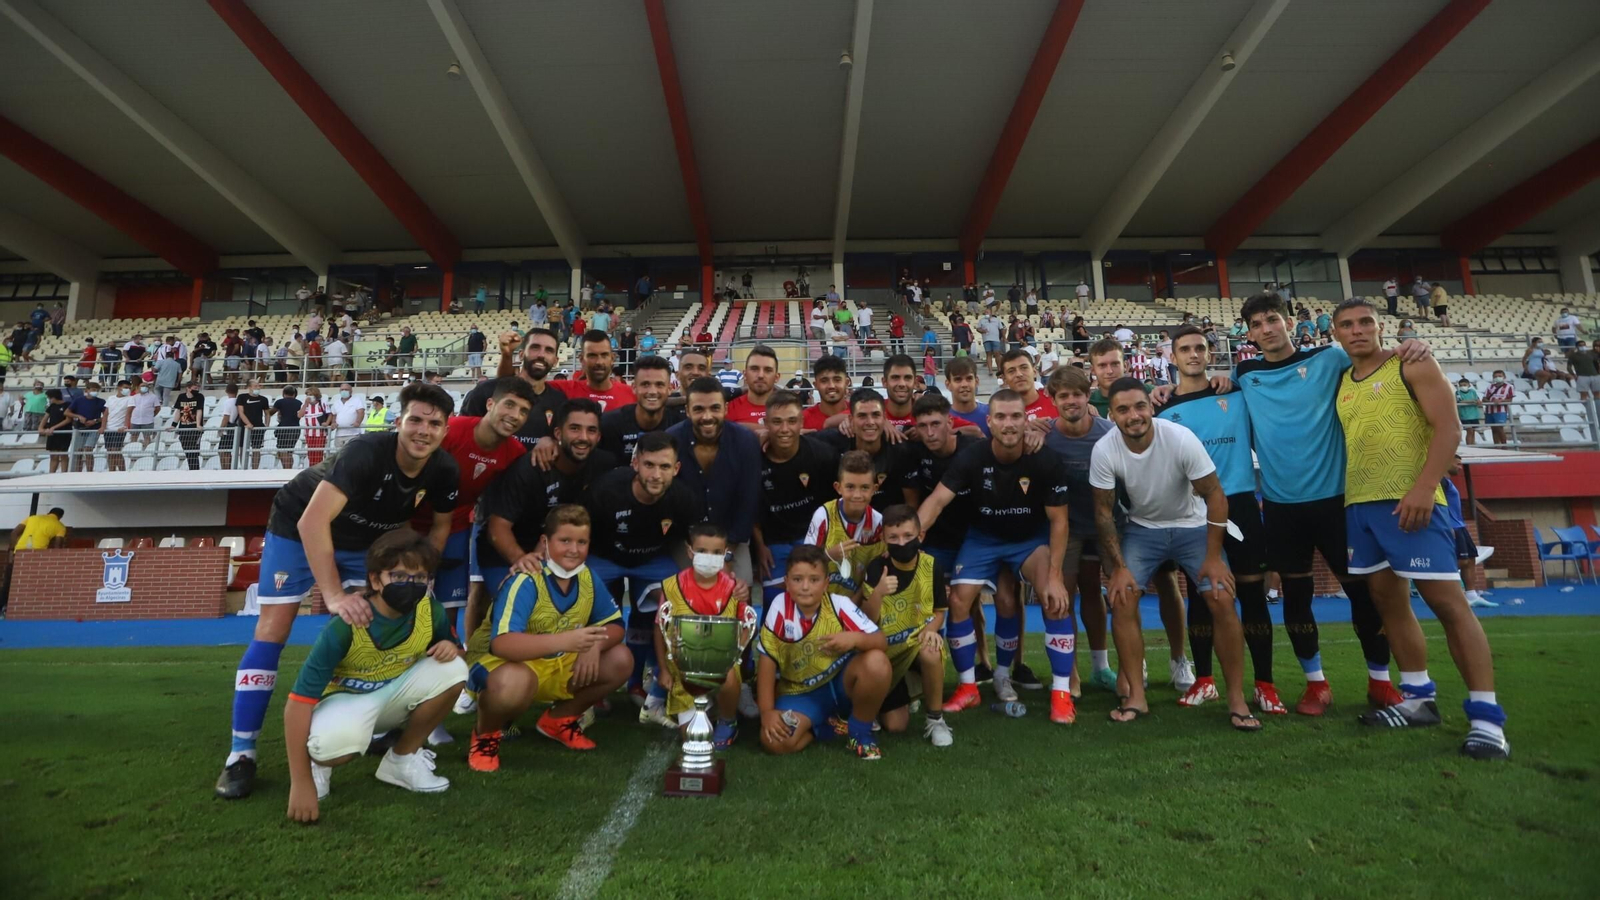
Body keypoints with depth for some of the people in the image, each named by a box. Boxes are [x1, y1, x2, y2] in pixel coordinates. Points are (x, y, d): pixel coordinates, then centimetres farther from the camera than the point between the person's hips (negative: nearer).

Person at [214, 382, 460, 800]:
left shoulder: (444, 470, -20)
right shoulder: (366, 452, -38)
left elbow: (440, 524, -1)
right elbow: (312, 521, -46)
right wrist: (334, 595, -49)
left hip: (362, 541, 5)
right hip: (298, 528, -5)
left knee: (368, 626, -3)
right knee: (272, 631, -9)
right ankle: (241, 754, 0)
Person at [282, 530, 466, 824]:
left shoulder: (430, 611, -18)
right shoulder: (346, 624, -29)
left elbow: (454, 652, 2)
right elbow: (299, 701, -27)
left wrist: (450, 648, -26)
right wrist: (301, 783, -28)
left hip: (394, 692, 4)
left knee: (452, 670, -24)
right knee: (337, 740, -40)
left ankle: (402, 757, -2)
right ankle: (319, 762, 2)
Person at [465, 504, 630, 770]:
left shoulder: (588, 579, -8)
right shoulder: (525, 581, -27)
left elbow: (614, 626, 0)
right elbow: (502, 644, -39)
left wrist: (594, 646, -24)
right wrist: (564, 640, -51)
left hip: (556, 665, 7)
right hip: (499, 660, -6)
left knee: (621, 660, -8)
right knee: (514, 683, -41)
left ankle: (559, 719, 15)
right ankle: (486, 733, -4)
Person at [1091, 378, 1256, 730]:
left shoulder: (1181, 438, -27)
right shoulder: (1104, 450, -23)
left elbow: (1215, 495, -17)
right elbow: (1104, 511, -11)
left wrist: (1213, 557, -16)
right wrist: (1118, 566, -12)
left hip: (1193, 526, -1)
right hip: (1142, 528, 1)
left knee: (1222, 600, -13)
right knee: (1122, 599, -13)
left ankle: (1237, 699, 4)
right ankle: (1137, 696, 1)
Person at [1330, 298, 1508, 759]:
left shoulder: (1413, 365, -1)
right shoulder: (1340, 383, 15)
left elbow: (1448, 428, -9)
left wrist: (1424, 487, -21)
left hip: (1409, 502, -6)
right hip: (1358, 506, 6)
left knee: (1448, 602, -7)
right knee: (1388, 602, 11)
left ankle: (1486, 717, -1)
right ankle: (1419, 698, 22)